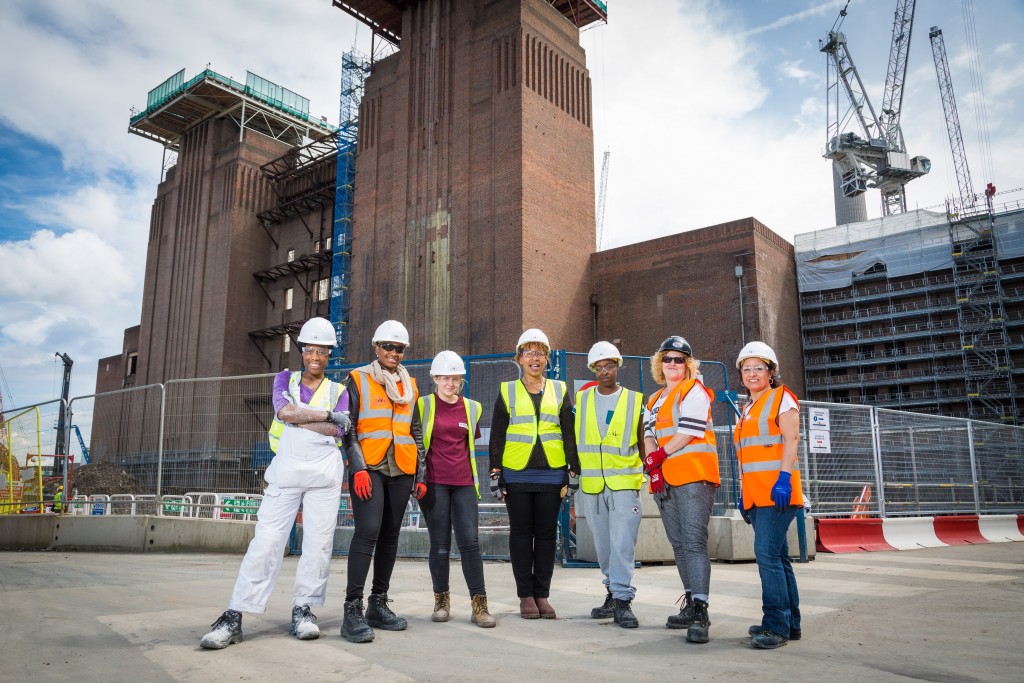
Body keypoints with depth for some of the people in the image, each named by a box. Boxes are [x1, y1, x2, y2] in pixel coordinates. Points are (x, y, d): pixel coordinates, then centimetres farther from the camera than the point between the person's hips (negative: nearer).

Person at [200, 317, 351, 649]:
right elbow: (283, 410, -9)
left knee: (318, 543, -2)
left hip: (325, 474, 1)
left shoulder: (338, 391, 12)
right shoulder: (285, 379, 13)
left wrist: (297, 417, -8)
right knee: (265, 541, -6)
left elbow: (338, 432, -6)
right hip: (286, 471, -1)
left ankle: (303, 611, 9)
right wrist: (328, 415, -9)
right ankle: (234, 617, -3)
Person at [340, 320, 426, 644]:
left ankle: (378, 604, 17)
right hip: (369, 467, -5)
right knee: (368, 531, -17)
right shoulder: (358, 379, 3)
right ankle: (353, 610, -13)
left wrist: (420, 475, 13)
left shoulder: (410, 386, 16)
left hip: (401, 470, 5)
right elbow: (347, 428, -3)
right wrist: (358, 468, -13)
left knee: (390, 535, 7)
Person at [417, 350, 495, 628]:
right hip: (434, 483, -2)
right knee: (440, 545, 3)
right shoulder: (423, 405, 2)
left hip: (464, 483, 2)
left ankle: (479, 605, 1)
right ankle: (441, 600, 18)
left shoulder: (471, 408, 10)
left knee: (470, 542, -4)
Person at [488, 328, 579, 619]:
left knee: (546, 533, 5)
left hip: (551, 473, 1)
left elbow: (570, 434, 9)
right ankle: (526, 595, 14)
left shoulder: (559, 390, 10)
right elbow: (496, 436, 5)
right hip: (517, 474, -1)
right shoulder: (507, 391, 6)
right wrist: (495, 474, 0)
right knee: (521, 533, 4)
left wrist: (574, 471, 4)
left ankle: (542, 595, 15)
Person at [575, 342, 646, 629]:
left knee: (622, 543, -10)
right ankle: (614, 593, 25)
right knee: (603, 544, 12)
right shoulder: (581, 399, 8)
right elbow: (574, 437, 11)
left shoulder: (635, 400, 3)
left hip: (625, 482, -3)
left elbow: (643, 441, 7)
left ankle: (622, 601, -3)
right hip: (591, 484, 3)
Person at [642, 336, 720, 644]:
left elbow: (688, 432, -11)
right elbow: (649, 434, 11)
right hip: (664, 480, 8)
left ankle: (700, 613, -18)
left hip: (693, 476, -8)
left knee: (694, 542, -15)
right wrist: (654, 468, -5)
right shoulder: (654, 400, 22)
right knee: (679, 544, 11)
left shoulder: (694, 391, 0)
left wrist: (658, 455, -8)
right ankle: (691, 605, 20)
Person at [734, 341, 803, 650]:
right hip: (756, 494, 8)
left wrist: (783, 477, -23)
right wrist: (745, 495, 19)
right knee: (776, 557, 11)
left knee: (767, 554, -15)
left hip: (777, 491, -8)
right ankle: (790, 624, 19)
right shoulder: (747, 410, 22)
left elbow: (791, 439, -11)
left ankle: (777, 625, -10)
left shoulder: (781, 397, 0)